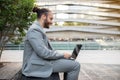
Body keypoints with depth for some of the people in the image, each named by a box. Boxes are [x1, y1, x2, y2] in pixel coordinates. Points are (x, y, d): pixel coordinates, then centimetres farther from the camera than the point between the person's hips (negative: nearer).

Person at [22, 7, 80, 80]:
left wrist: (62, 54, 6)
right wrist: (62, 54, -11)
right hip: (38, 65, -11)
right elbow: (44, 53, -23)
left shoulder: (39, 29, 17)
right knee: (75, 65, -13)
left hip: (42, 61, 11)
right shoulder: (34, 30, -15)